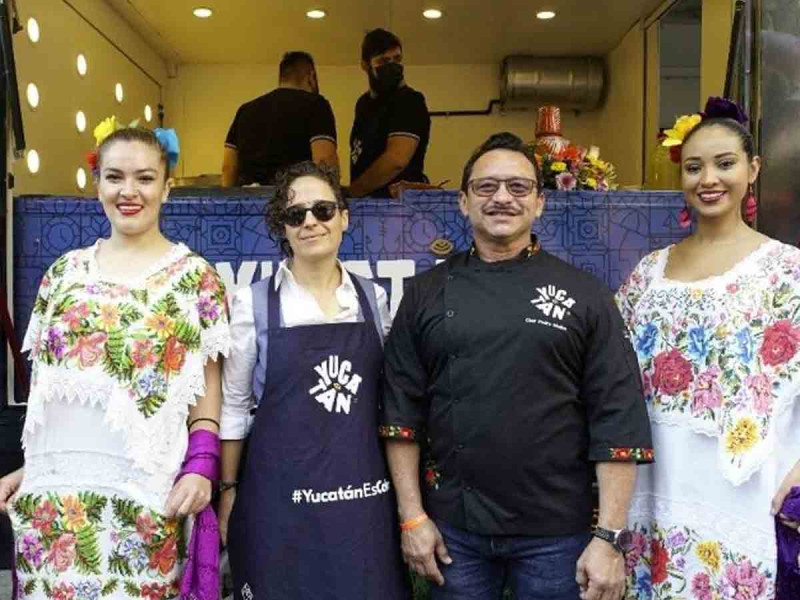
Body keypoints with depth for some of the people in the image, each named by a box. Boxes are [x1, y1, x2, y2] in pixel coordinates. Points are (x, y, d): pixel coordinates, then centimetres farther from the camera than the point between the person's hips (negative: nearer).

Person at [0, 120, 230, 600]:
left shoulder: (195, 276, 0)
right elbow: (47, 385, 16)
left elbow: (208, 384, 0)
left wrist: (201, 467, -11)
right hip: (52, 488, 4)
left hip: (145, 490, -3)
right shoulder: (64, 272, 11)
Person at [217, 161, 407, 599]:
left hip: (364, 492, 3)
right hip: (280, 495, -2)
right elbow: (233, 405, 2)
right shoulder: (253, 303, -3)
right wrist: (228, 489, 1)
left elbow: (387, 397, 12)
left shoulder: (373, 299, 5)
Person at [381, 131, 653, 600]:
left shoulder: (585, 295, -2)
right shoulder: (427, 294, 3)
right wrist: (412, 516, -2)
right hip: (452, 527, 2)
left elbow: (618, 422, -5)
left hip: (557, 532, -1)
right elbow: (401, 411, 3)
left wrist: (610, 538, -9)